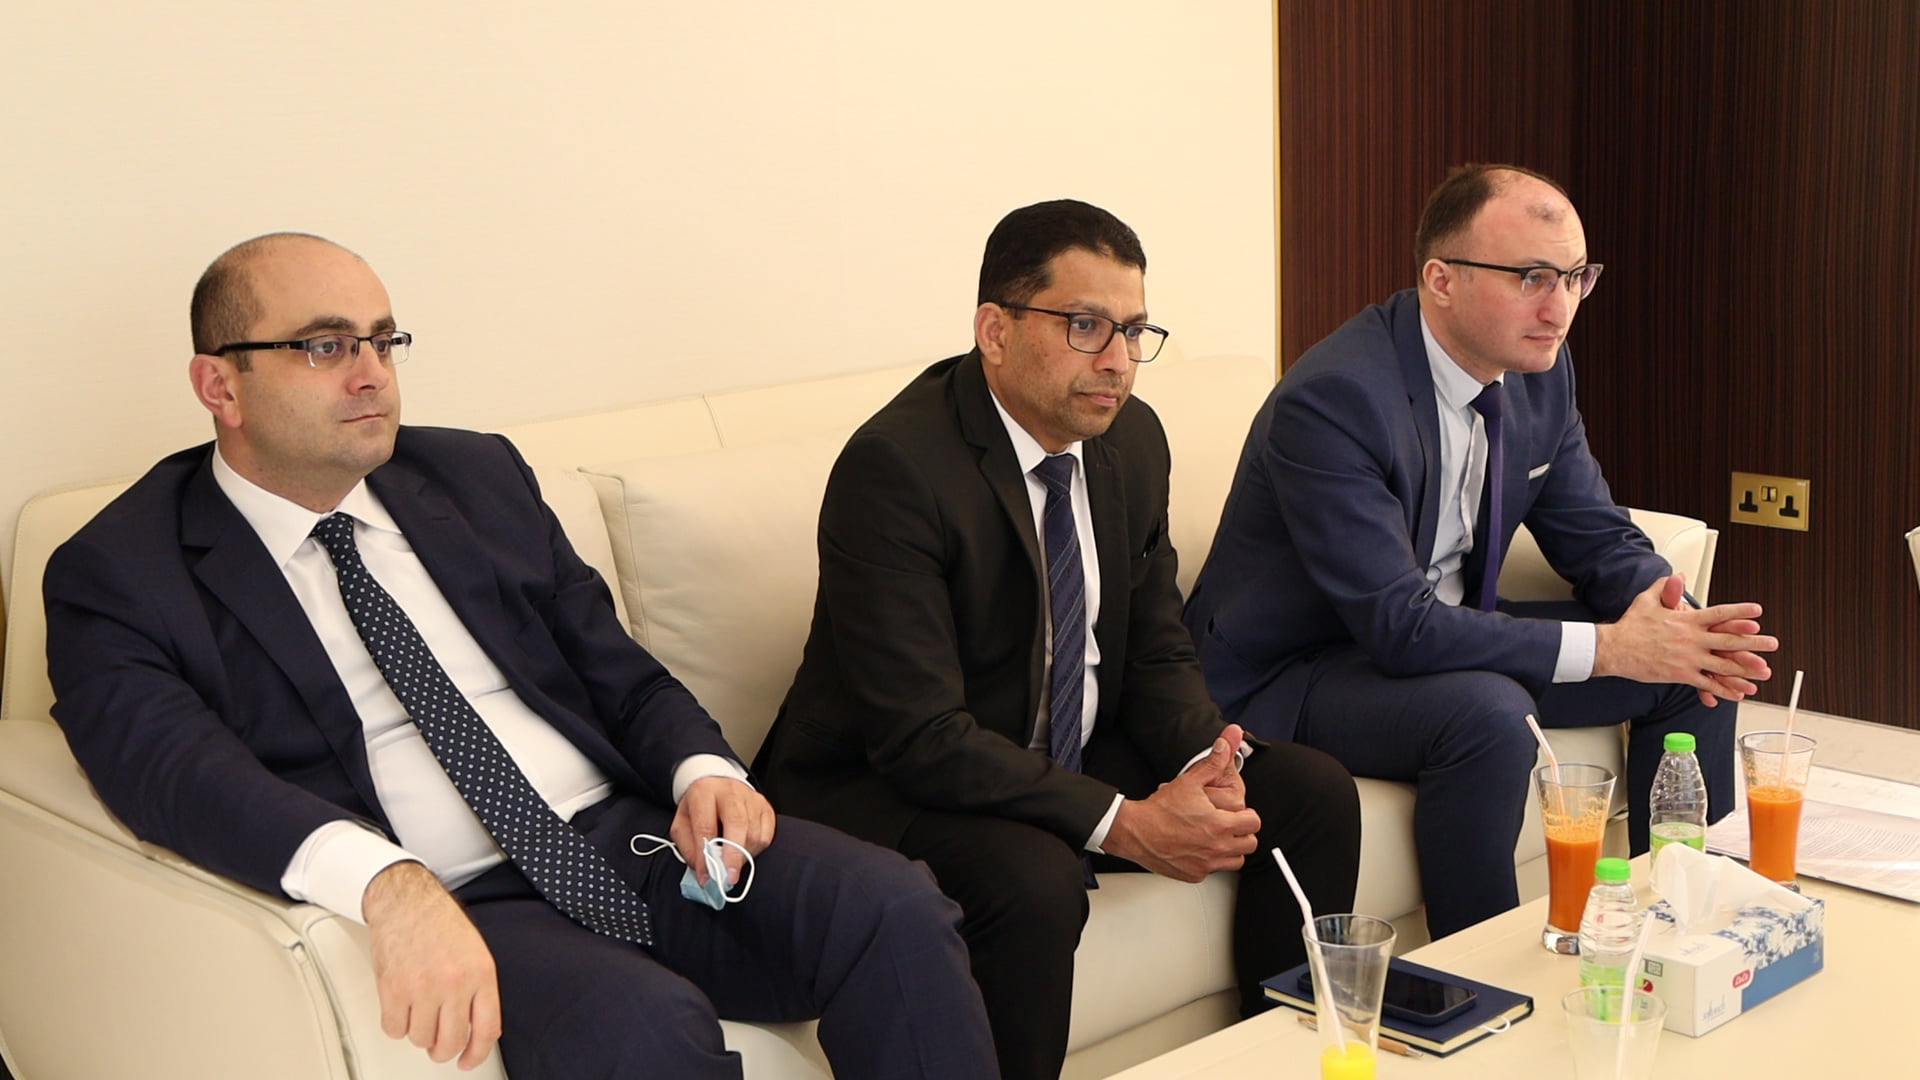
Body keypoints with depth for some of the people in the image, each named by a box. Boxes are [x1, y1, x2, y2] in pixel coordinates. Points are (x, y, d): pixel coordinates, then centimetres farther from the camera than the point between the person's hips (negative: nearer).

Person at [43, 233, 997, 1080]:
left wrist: (704, 772, -4)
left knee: (895, 910, -20)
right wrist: (390, 885, -36)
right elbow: (176, 769, -18)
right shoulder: (118, 575, 1)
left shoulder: (477, 475, 16)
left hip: (636, 836, 5)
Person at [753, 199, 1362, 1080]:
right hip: (887, 784, -8)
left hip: (1073, 759, 8)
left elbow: (1158, 649, 8)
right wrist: (1125, 824, -28)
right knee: (1034, 879, -36)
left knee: (1314, 793, -2)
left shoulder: (1132, 438, 1)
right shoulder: (893, 466, -24)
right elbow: (923, 736, -28)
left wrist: (1202, 764, -14)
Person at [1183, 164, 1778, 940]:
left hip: (1445, 630, 9)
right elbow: (1399, 628, -32)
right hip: (1288, 676, -8)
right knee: (1489, 714, -35)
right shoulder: (1333, 400, -28)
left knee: (1690, 671, 2)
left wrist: (1659, 611, -17)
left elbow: (1598, 536, 7)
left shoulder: (1540, 371, -2)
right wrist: (1608, 647, -31)